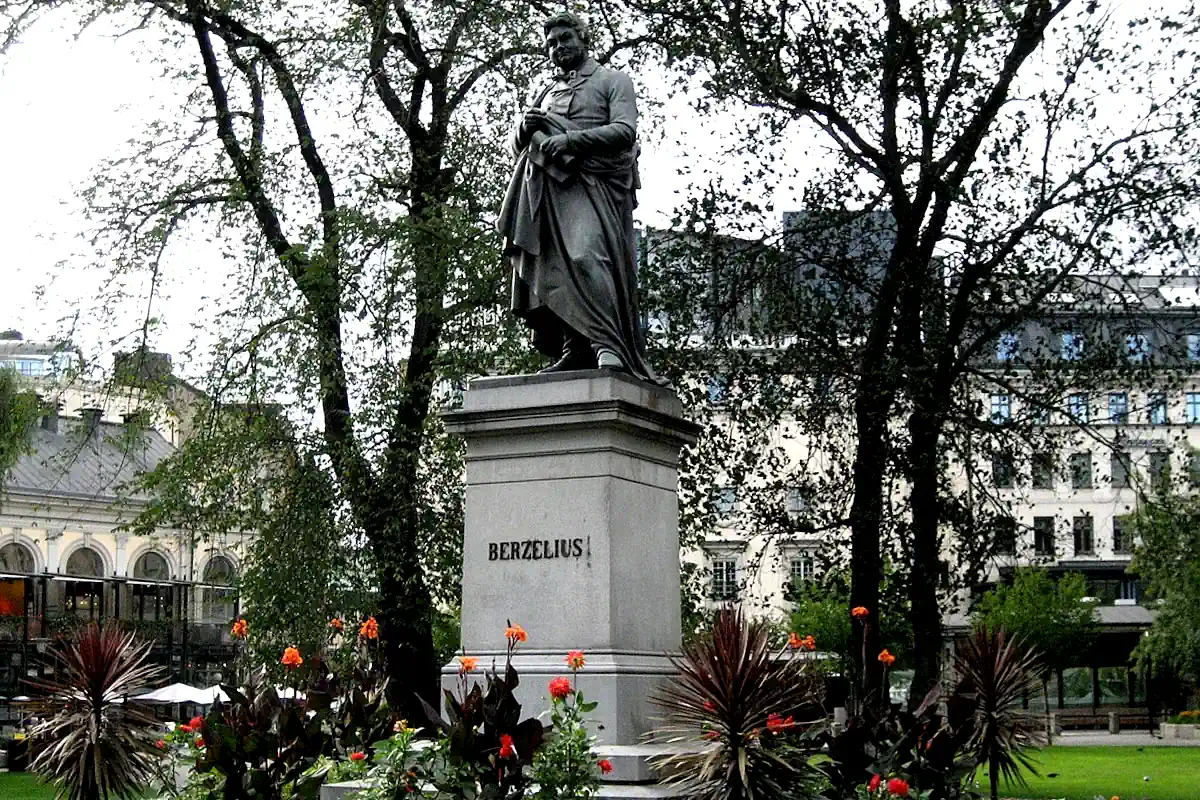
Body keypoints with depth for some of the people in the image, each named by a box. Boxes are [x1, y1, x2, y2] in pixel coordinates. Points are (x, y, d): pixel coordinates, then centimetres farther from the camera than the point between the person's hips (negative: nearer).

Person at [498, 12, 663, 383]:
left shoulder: (613, 80, 14)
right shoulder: (546, 93, 31)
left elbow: (625, 130, -4)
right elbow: (516, 147, 26)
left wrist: (569, 139, -14)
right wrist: (525, 127, 2)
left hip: (593, 182, -6)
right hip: (551, 185, 6)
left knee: (585, 255, -26)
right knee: (554, 266, -8)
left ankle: (608, 347, -32)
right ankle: (575, 349, -11)